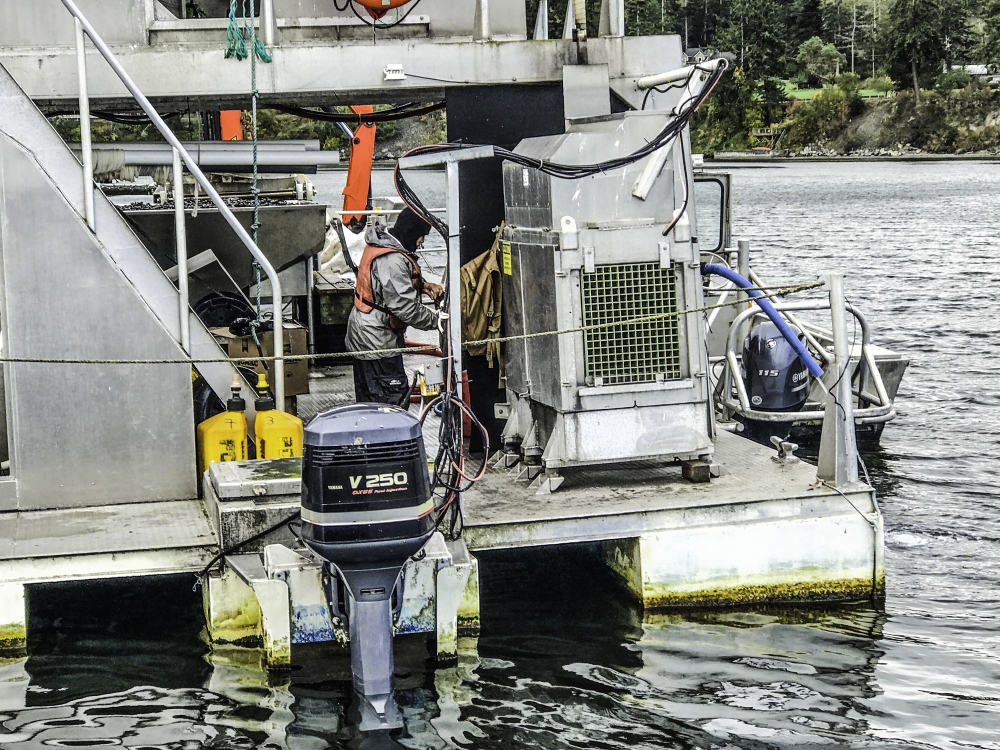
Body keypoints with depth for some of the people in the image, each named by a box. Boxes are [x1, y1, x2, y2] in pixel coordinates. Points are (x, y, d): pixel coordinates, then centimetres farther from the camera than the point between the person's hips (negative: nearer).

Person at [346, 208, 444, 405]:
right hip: (377, 342, -11)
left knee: (369, 400, 19)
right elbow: (405, 306, -28)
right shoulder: (392, 261, -27)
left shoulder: (381, 243, 5)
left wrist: (422, 285, 6)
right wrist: (436, 319, -15)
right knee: (395, 398, -6)